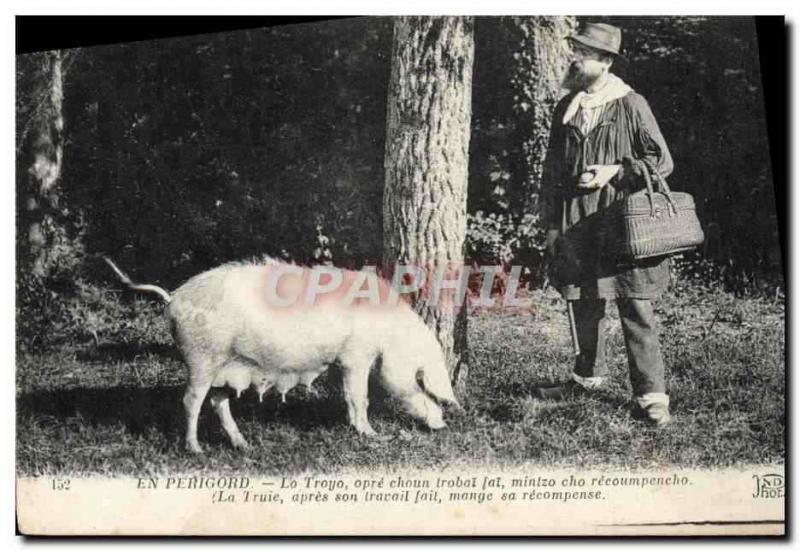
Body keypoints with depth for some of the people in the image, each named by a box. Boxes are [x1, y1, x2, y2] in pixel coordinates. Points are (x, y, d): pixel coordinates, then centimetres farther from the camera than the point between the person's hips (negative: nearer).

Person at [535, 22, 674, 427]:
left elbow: (662, 162, -2)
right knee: (584, 306, 15)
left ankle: (650, 395, -3)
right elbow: (552, 172, 15)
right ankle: (588, 376, 33)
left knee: (636, 312, -7)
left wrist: (615, 172, -14)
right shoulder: (566, 108, 10)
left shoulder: (631, 106, -5)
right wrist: (551, 224, 11)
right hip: (577, 225, 5)